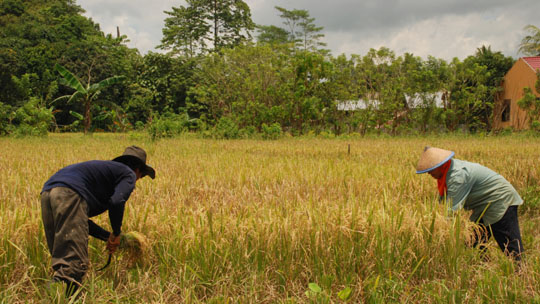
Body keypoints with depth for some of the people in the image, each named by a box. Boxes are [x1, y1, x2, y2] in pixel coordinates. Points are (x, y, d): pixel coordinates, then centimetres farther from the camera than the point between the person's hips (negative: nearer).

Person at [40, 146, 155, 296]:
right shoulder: (129, 174, 16)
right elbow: (117, 201, -8)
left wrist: (109, 237, 36)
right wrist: (116, 233, 8)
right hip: (69, 194, -9)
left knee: (61, 258, 14)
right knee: (75, 263, -14)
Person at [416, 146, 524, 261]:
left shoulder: (458, 175, -28)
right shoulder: (448, 171, 3)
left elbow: (452, 208, -30)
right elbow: (442, 200, 11)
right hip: (486, 205, 10)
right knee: (476, 240, 12)